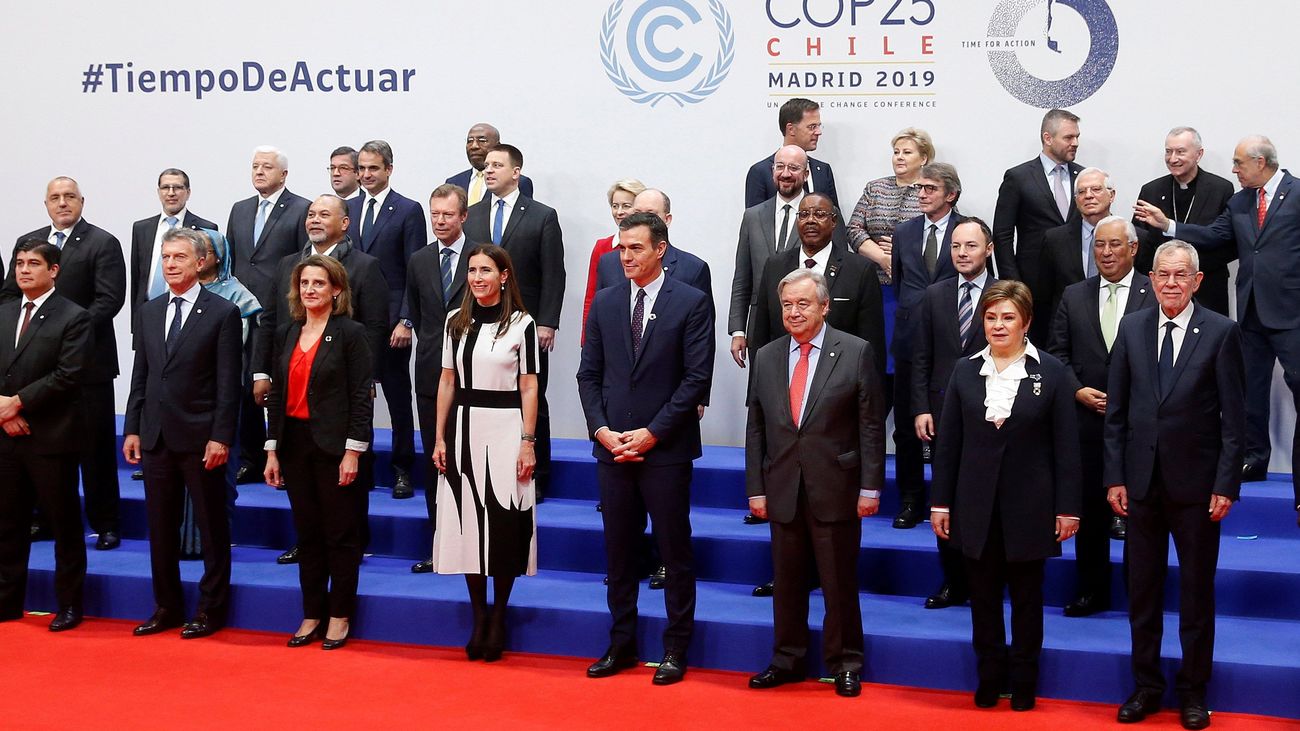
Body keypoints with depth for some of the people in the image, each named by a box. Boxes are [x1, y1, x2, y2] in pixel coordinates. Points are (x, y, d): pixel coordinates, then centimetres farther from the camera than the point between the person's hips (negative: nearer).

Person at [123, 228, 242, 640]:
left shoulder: (223, 314, -5)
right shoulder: (148, 312, 12)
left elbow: (228, 383, -9)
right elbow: (140, 375, 14)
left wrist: (221, 437, -14)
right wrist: (132, 429, 8)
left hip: (200, 439, -5)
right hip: (156, 436, 5)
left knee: (212, 527, 4)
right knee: (160, 527, 11)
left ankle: (211, 608, 13)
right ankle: (166, 606, 22)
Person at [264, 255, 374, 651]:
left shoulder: (350, 333, -6)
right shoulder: (286, 334, 10)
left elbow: (361, 397, -10)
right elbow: (277, 394, 12)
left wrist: (353, 452, -15)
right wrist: (272, 450, 7)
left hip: (335, 446, -5)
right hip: (295, 443, 5)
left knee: (340, 535, 3)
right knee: (307, 533, 11)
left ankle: (340, 617, 12)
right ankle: (312, 615, 19)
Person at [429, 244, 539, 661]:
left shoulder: (521, 324, -2)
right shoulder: (456, 322, 9)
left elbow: (529, 388, -3)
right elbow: (447, 382, 10)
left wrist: (528, 442, -8)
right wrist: (439, 438, 5)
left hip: (505, 429, -4)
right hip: (463, 429, 4)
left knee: (503, 527, -1)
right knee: (467, 524, 6)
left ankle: (498, 618, 13)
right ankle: (478, 616, 17)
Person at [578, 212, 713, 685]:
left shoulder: (691, 303, -4)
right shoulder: (604, 303, 9)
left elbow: (697, 378, -8)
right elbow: (589, 374, 9)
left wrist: (652, 433, -13)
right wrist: (602, 429, -5)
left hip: (666, 448, -4)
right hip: (612, 447, 4)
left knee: (675, 551, 3)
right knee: (618, 551, 11)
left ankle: (676, 648, 13)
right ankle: (621, 643, 21)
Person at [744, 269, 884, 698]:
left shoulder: (856, 353, -3)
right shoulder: (766, 358, 8)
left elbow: (871, 425, -4)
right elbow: (756, 428, 10)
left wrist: (870, 487, -8)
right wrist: (755, 488, 5)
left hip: (836, 489, -3)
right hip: (783, 490, 4)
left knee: (839, 582, 5)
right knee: (787, 581, 11)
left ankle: (844, 664, 19)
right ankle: (788, 661, 23)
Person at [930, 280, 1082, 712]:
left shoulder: (1051, 373, -4)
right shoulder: (965, 371, 3)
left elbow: (1065, 445, -4)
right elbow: (948, 442, 5)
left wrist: (1068, 507, -6)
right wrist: (941, 502, 2)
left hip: (1029, 507, -2)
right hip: (977, 506, 2)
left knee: (1027, 597, 10)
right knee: (983, 595, 8)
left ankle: (1024, 681, 22)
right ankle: (989, 676, 21)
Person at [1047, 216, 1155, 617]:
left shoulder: (1156, 294, -1)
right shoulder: (1074, 296, 10)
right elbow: (1057, 353, 9)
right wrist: (1077, 391, -5)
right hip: (1088, 417, 3)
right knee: (1090, 509, 8)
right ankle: (1092, 592, 19)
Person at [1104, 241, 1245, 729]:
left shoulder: (1221, 332, -5)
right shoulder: (1132, 329, 4)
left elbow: (1234, 415, -6)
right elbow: (1116, 410, 5)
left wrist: (1226, 484, -10)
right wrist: (1115, 477, 1)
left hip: (1196, 483, -3)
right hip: (1142, 481, 3)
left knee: (1197, 591, 8)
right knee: (1142, 589, 11)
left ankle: (1193, 690, 21)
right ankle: (1146, 685, 23)